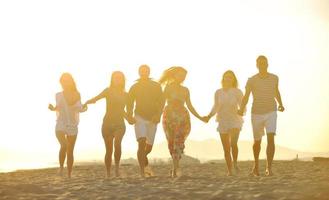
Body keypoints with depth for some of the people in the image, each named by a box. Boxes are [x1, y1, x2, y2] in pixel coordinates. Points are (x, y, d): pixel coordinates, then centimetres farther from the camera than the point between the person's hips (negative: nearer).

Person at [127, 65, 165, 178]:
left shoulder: (156, 86, 4)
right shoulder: (134, 87, 5)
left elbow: (161, 102, -1)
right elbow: (130, 103, 5)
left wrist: (158, 115, -17)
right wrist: (130, 116, -12)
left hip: (152, 119, 2)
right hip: (139, 117, -1)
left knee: (149, 147, 6)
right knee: (142, 143, -20)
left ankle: (144, 164, 37)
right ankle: (143, 170, -18)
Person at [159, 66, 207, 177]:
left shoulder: (185, 90, 17)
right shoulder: (168, 87, 4)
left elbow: (189, 106, 22)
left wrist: (199, 117, 20)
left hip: (183, 117, 3)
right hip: (169, 116, -3)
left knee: (179, 142, -10)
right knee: (171, 142, 0)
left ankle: (175, 168, -14)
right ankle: (176, 165, 16)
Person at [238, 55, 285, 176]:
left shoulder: (274, 78, -1)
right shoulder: (251, 80, -8)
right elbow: (246, 97, -5)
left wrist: (280, 104, 8)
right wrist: (241, 109, -23)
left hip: (271, 113, 0)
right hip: (256, 114, 0)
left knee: (271, 139, -21)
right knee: (257, 141, 13)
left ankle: (269, 168, -20)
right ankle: (256, 165, 40)